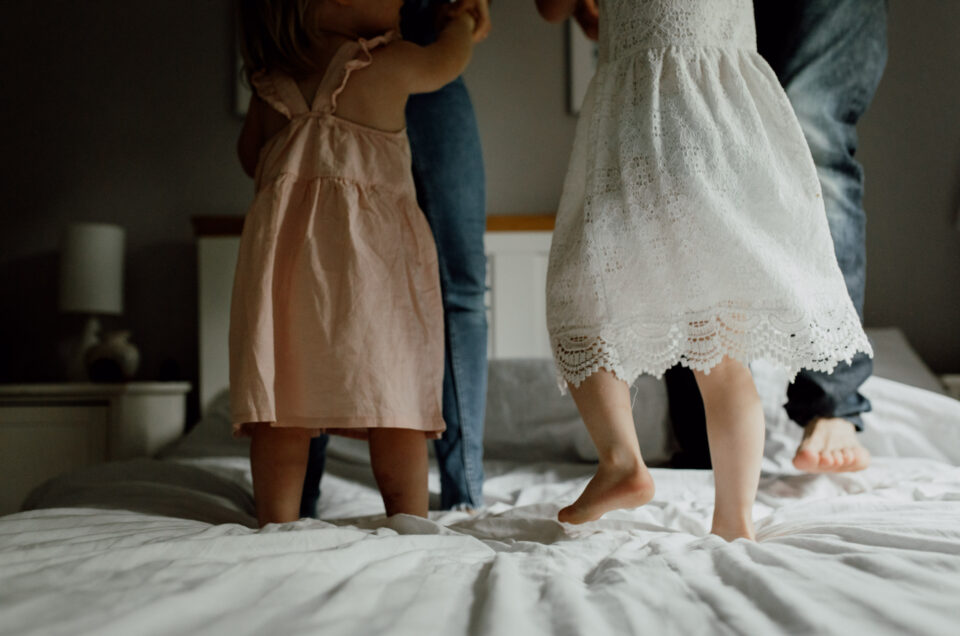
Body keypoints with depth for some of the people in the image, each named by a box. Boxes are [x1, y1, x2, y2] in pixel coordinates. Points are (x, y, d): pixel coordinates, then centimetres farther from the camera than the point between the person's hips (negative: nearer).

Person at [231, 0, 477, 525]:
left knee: (281, 394, 4)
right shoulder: (388, 65, 1)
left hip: (282, 240, 4)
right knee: (393, 389, 2)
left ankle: (276, 524, 6)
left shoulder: (270, 82, 11)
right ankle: (410, 522, 6)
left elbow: (250, 155, 25)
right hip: (369, 246, -4)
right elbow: (448, 60, 22)